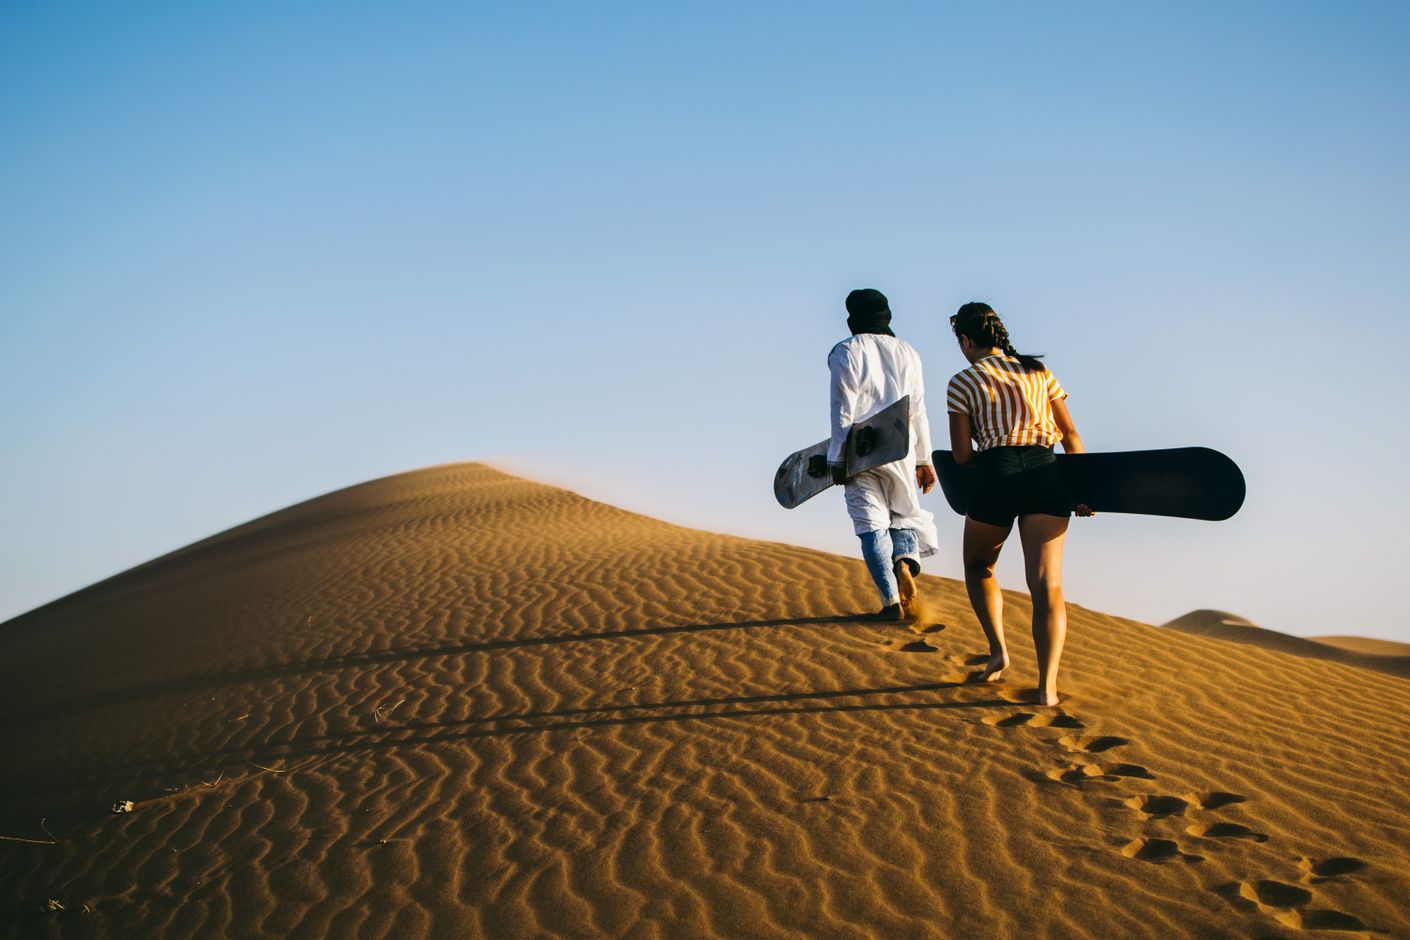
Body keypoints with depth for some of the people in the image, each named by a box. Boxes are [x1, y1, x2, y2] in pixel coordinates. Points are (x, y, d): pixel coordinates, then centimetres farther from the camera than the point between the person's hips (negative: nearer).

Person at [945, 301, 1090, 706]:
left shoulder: (963, 383, 7)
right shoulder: (1040, 371, 18)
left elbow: (962, 455, 4)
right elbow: (1071, 435, 17)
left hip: (996, 477, -2)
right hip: (1047, 476, 2)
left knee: (978, 567, 24)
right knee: (1047, 584, -5)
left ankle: (998, 651, 11)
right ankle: (1047, 685, -16)